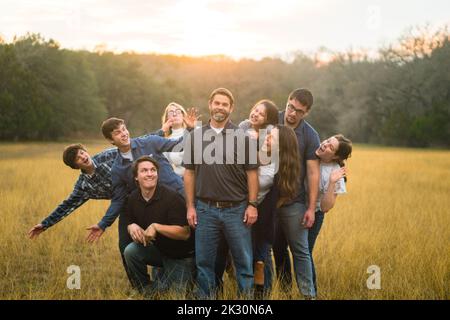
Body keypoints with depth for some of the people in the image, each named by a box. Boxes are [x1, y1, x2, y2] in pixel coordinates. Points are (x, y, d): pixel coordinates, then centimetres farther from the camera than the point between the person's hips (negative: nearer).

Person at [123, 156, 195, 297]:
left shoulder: (172, 198, -25)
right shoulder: (133, 198, -5)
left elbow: (185, 233, -27)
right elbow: (130, 223, 8)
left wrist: (156, 227, -34)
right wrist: (132, 227, -17)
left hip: (181, 257, -5)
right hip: (158, 250, 5)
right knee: (130, 251, -21)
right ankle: (144, 290, 3)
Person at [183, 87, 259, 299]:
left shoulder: (242, 137, 1)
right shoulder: (195, 137, 4)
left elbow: (251, 173, 1)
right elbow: (189, 173, 6)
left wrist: (252, 205, -5)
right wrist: (190, 207, 2)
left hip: (236, 209, -1)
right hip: (205, 209, 1)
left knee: (244, 261, 5)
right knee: (204, 262, 9)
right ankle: (205, 296, 23)